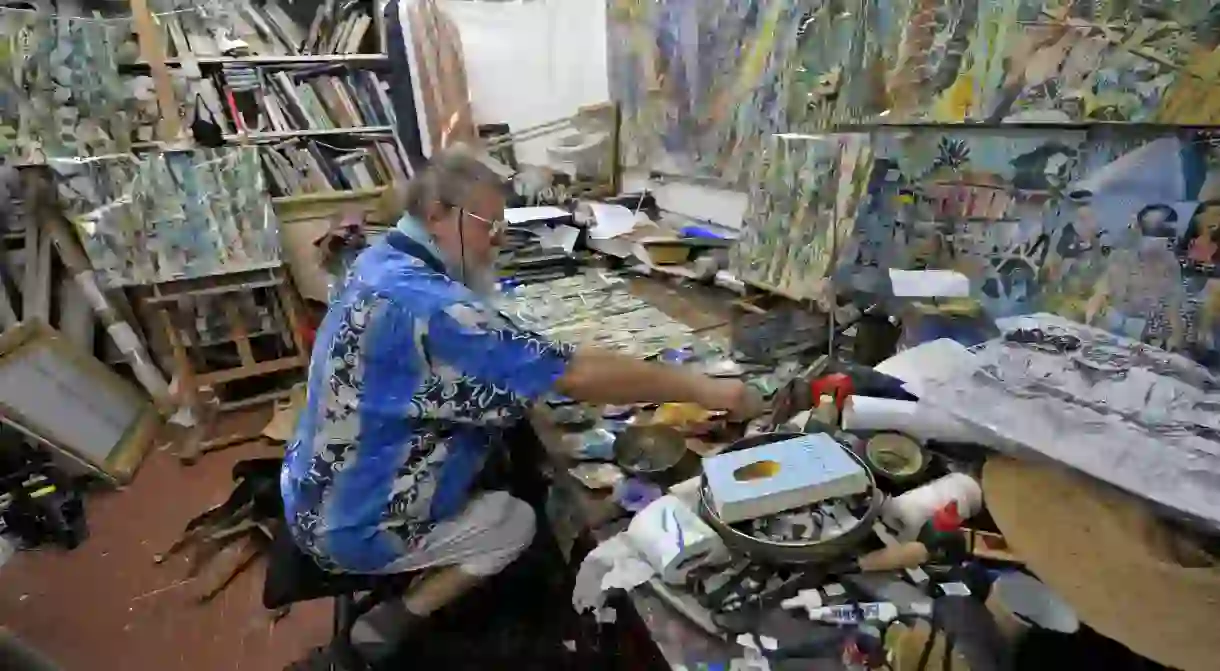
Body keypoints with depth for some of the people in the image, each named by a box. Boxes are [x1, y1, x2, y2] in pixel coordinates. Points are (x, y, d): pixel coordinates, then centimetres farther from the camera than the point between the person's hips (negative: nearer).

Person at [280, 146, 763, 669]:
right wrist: (704, 389, -25)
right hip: (352, 527, -8)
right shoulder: (427, 307, -34)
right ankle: (390, 626, 13)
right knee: (517, 521, 8)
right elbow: (578, 376, -34)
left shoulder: (381, 261, -3)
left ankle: (400, 603, 26)